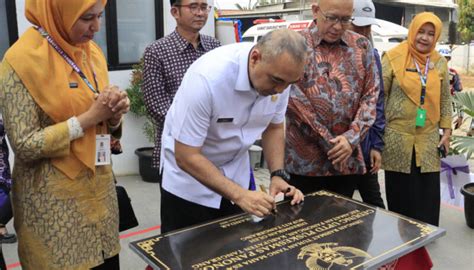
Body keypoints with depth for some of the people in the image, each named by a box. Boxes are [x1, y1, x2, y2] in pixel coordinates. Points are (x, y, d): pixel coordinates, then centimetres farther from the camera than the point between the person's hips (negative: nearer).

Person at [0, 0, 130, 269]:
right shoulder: (23, 60, -14)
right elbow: (24, 145, -17)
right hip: (54, 201, -6)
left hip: (99, 188, 6)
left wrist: (113, 114, -8)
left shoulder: (93, 52, 5)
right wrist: (87, 118, -20)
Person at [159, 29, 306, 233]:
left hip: (236, 173, 5)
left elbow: (273, 127, 2)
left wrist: (278, 175, -11)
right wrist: (239, 195, -31)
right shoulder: (207, 78, -33)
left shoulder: (278, 75, -15)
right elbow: (186, 156, -27)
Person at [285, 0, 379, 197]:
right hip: (305, 159, -3)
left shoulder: (362, 46, 8)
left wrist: (352, 137, -9)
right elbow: (293, 98, -10)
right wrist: (328, 142, -11)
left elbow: (371, 95, 6)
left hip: (348, 159, 4)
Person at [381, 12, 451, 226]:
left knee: (427, 191, 7)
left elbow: (445, 99, 12)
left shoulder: (440, 63, 6)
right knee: (400, 191, 7)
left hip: (428, 139, 3)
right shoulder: (393, 57, -6)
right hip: (397, 138, -3)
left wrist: (446, 131, 9)